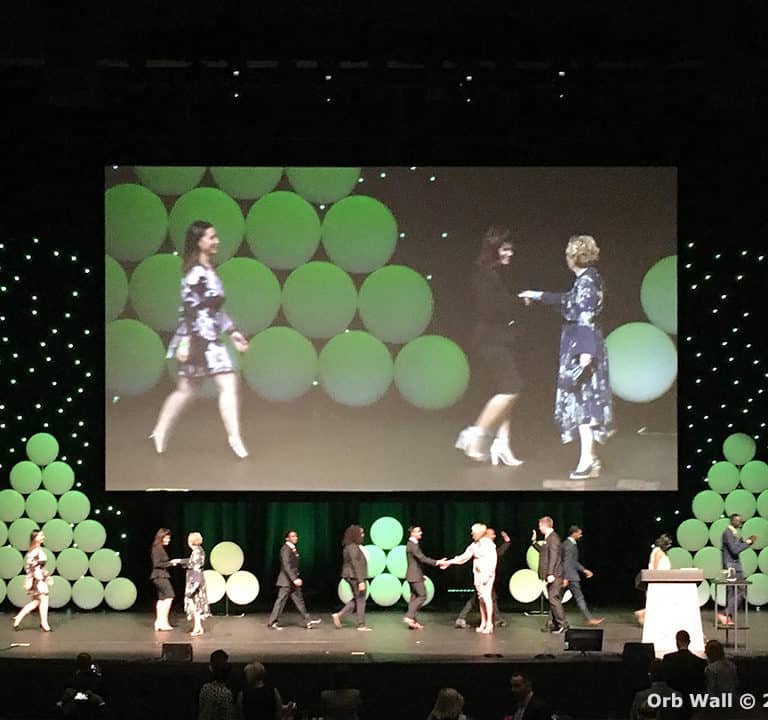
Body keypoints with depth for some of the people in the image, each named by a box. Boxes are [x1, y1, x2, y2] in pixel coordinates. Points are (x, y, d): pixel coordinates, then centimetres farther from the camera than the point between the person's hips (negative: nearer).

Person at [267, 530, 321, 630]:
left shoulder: (294, 549, 13)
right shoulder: (285, 549, -16)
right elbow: (286, 566, -24)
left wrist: (297, 578, 17)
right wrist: (294, 579, -29)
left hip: (293, 580, 9)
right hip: (286, 580, -9)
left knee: (299, 599, 8)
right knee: (281, 600, -3)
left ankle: (308, 621, 8)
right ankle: (272, 622, 5)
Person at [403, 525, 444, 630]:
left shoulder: (413, 544, 15)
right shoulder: (412, 545, -17)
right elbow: (422, 558, -25)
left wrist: (421, 575, 23)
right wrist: (437, 562, -25)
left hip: (415, 575, 10)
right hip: (415, 576, -10)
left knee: (415, 597, 9)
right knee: (422, 596, -8)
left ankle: (412, 621, 10)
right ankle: (409, 616, -11)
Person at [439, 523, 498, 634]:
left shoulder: (488, 543, -10)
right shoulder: (474, 545, 10)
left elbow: (493, 560, -13)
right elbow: (464, 557, 17)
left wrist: (487, 575, -19)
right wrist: (449, 562, 16)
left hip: (487, 573, -7)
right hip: (478, 573, 7)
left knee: (486, 596, -13)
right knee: (481, 598, 5)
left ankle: (489, 623, -13)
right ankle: (483, 623, 8)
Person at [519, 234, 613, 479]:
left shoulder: (587, 282, -15)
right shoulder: (585, 281, 14)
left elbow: (587, 318, -21)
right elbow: (566, 300, 31)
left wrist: (585, 352, -25)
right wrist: (536, 295, 42)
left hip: (581, 346, -9)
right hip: (579, 346, 9)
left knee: (582, 399, -8)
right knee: (582, 400, 10)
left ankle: (587, 459, -8)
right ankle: (590, 458, 12)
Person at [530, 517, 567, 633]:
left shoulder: (553, 538, -14)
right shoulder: (549, 538, 17)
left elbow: (553, 557, -21)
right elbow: (543, 552, 30)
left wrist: (550, 574, -25)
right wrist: (534, 542, 26)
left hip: (554, 575, -10)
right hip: (551, 575, 10)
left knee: (554, 599, -10)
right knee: (552, 600, 11)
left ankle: (562, 624, -8)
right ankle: (552, 624, 14)